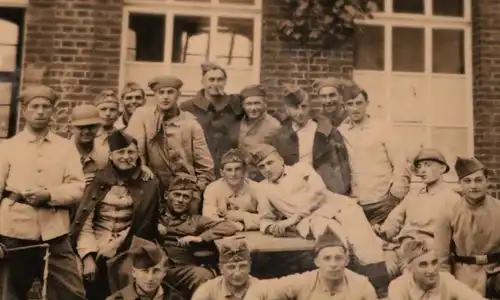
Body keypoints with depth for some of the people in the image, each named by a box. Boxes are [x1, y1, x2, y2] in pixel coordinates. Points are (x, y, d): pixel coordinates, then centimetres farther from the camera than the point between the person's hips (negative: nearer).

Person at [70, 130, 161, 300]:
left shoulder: (148, 185, 1)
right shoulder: (99, 180, 4)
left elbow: (144, 227, 1)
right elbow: (85, 222, -1)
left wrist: (113, 247, -6)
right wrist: (88, 257, -11)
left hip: (127, 256, -1)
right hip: (95, 253, 1)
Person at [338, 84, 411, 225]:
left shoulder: (381, 130, 2)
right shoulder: (339, 133, 3)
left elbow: (400, 163, 2)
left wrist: (395, 196, -4)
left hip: (382, 202, -1)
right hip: (354, 204, 1)